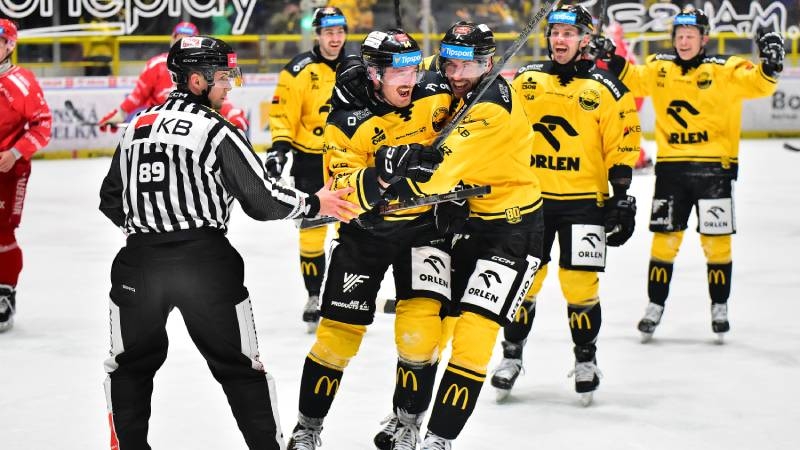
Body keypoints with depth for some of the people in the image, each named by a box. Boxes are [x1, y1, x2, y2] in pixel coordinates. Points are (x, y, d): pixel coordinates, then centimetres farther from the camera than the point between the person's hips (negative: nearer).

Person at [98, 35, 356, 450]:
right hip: (205, 261, -3)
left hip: (139, 261, 4)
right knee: (239, 366, 10)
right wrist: (314, 204, 6)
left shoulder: (137, 126, 10)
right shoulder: (216, 130, -6)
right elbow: (261, 199, -9)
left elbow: (111, 202, 17)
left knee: (131, 366, 20)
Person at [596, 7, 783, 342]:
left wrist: (770, 64, -34)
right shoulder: (658, 68, 5)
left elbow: (757, 85, -16)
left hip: (714, 167, -3)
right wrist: (613, 62, -2)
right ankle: (655, 308, 16)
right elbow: (632, 79, 15)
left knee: (716, 241, 4)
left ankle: (719, 308, 18)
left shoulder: (724, 69, -6)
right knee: (664, 240, 6)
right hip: (670, 167, 3)